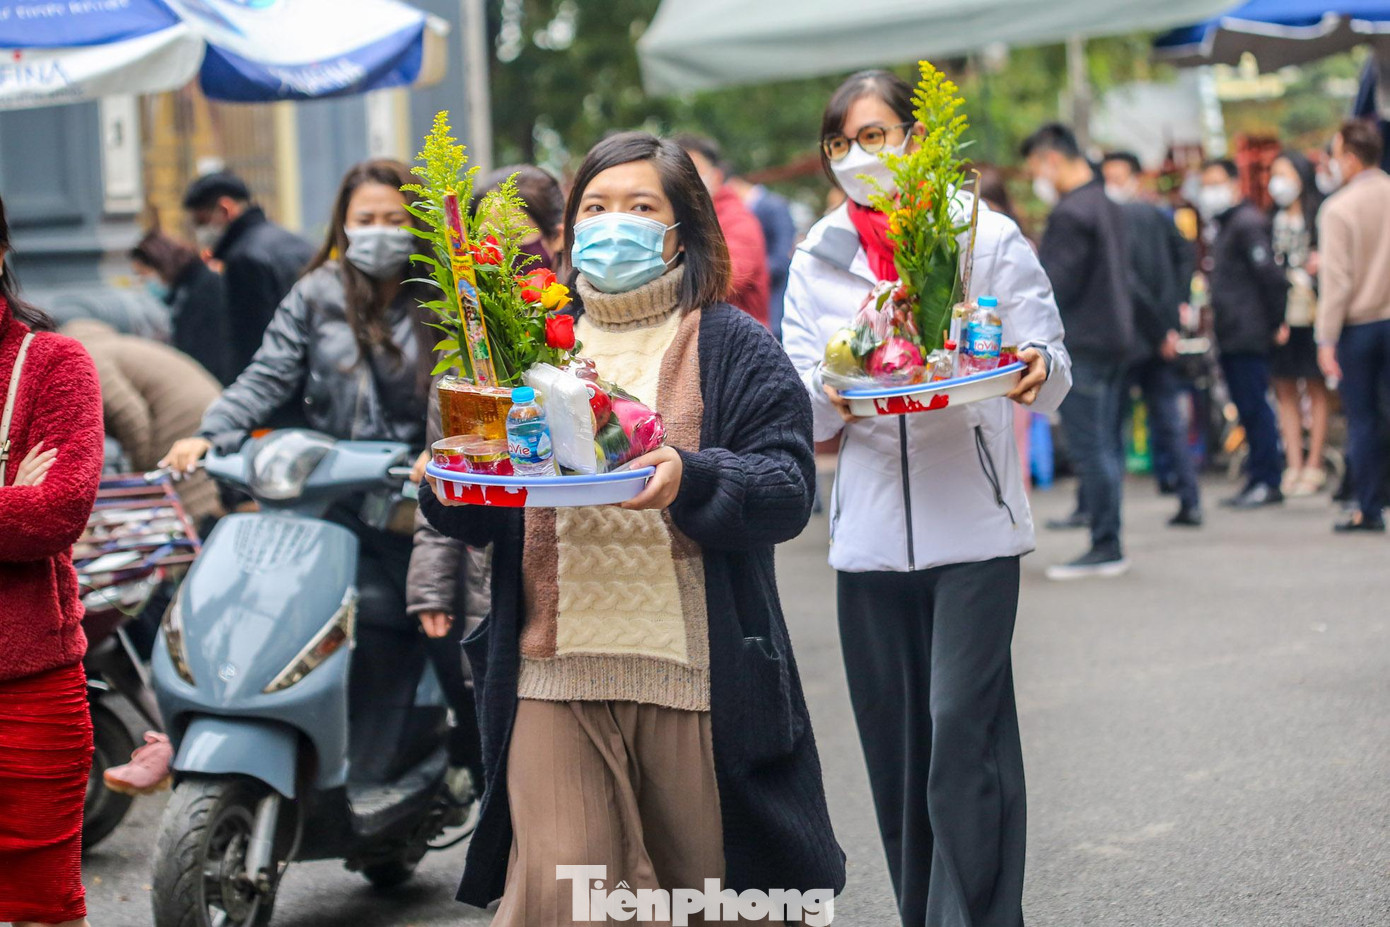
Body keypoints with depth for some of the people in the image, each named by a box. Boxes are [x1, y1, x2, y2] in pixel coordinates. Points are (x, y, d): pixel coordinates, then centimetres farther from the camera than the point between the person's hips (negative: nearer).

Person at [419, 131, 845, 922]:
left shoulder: (734, 347, 6)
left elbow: (786, 486, -7)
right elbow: (479, 521, 16)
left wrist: (691, 477, -25)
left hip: (692, 674, -2)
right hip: (555, 673, 2)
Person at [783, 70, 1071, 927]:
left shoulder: (988, 237, 4)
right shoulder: (818, 260, 12)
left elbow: (1050, 374, 3)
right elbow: (800, 405, 7)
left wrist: (1033, 370, -21)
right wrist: (834, 396, -16)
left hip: (973, 524, -3)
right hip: (871, 529, 3)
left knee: (963, 731, -11)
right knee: (895, 747, 6)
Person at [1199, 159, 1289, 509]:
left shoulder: (1248, 223, -12)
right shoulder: (1226, 226, 19)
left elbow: (1271, 275, -19)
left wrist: (1274, 321, -16)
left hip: (1247, 335, -10)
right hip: (1232, 336, 10)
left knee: (1254, 406, -8)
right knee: (1248, 408, 11)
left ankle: (1267, 481, -5)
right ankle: (1259, 479, 16)